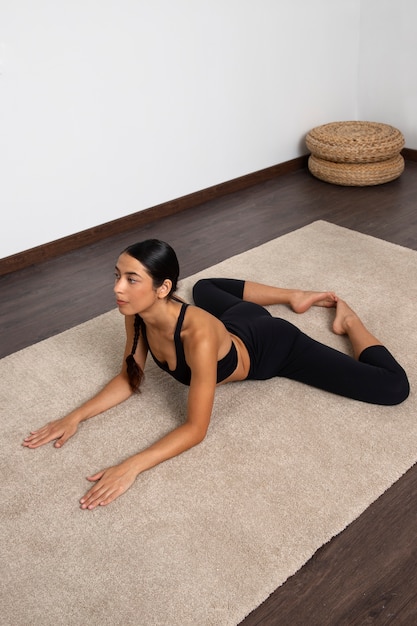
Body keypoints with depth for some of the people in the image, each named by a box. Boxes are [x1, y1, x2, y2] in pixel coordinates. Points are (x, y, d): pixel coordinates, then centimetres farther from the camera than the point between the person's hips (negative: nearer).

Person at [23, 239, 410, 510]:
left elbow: (196, 429, -37)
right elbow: (129, 379, -9)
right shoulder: (136, 313, -24)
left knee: (393, 389, -11)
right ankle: (294, 298, 43)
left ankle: (348, 319, 19)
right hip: (238, 326, 7)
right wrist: (76, 416, -21)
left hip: (273, 348, -7)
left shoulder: (198, 334, -45)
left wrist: (131, 466, -45)